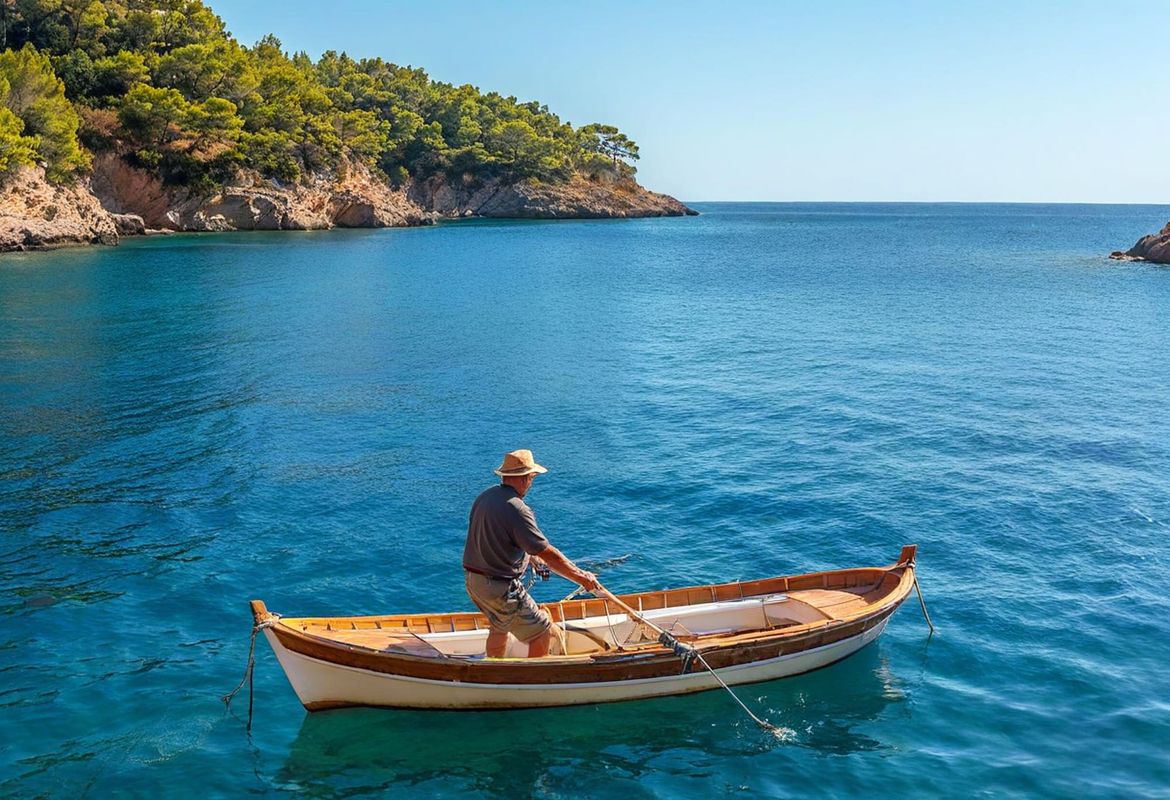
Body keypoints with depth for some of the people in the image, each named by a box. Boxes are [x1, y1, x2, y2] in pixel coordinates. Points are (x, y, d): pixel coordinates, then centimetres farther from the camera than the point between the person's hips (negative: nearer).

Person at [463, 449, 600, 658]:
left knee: (500, 626, 30)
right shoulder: (516, 509, -23)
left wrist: (531, 556, 25)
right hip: (500, 587, -9)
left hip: (472, 579, 9)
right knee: (542, 631, 4)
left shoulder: (484, 497, 3)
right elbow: (548, 554, -20)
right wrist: (581, 577, -10)